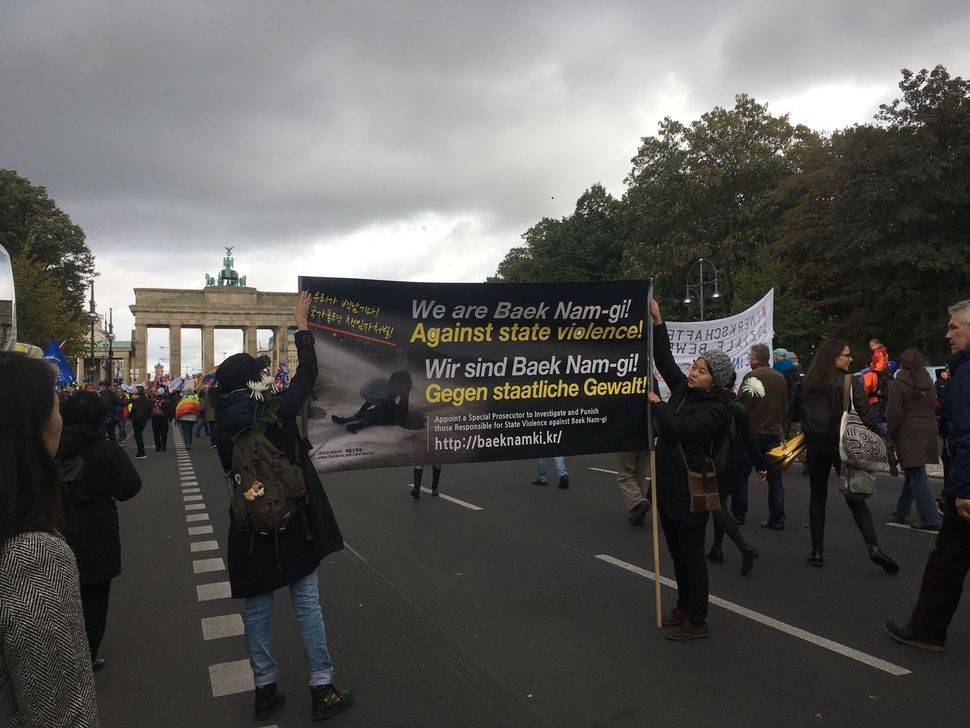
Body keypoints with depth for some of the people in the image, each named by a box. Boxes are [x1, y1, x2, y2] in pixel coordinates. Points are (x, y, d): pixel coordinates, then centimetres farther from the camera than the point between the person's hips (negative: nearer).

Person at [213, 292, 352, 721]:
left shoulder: (225, 423, -2)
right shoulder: (279, 410, -15)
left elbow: (232, 467, 11)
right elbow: (307, 372, -3)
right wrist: (301, 323, 6)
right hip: (292, 521, -3)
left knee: (256, 606, 14)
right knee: (306, 603, 7)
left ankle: (265, 690, 25)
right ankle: (322, 689, 15)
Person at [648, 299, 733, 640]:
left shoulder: (716, 408, -14)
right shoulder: (683, 389, 7)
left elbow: (681, 428, -26)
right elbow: (664, 360, 7)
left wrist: (657, 404, -13)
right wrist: (657, 322, 0)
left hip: (690, 489, -8)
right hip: (667, 484, 8)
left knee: (692, 554, 1)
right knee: (677, 551, 18)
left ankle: (698, 622, 12)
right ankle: (684, 606, 34)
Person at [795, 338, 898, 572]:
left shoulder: (807, 384, 2)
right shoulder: (850, 382, -8)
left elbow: (800, 415, 5)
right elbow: (865, 415, -10)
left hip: (815, 446, 3)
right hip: (843, 445, -2)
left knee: (817, 497, 11)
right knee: (855, 499, 6)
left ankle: (817, 551, 11)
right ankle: (873, 547, -7)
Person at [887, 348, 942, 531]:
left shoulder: (898, 384, -12)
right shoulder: (928, 382, 10)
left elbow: (894, 413, -14)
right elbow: (934, 407, 13)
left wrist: (890, 433, -3)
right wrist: (930, 426, 18)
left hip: (908, 434, -7)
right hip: (928, 432, 7)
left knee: (917, 476, -5)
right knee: (913, 473, 17)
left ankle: (930, 519, -7)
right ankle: (902, 511, 28)